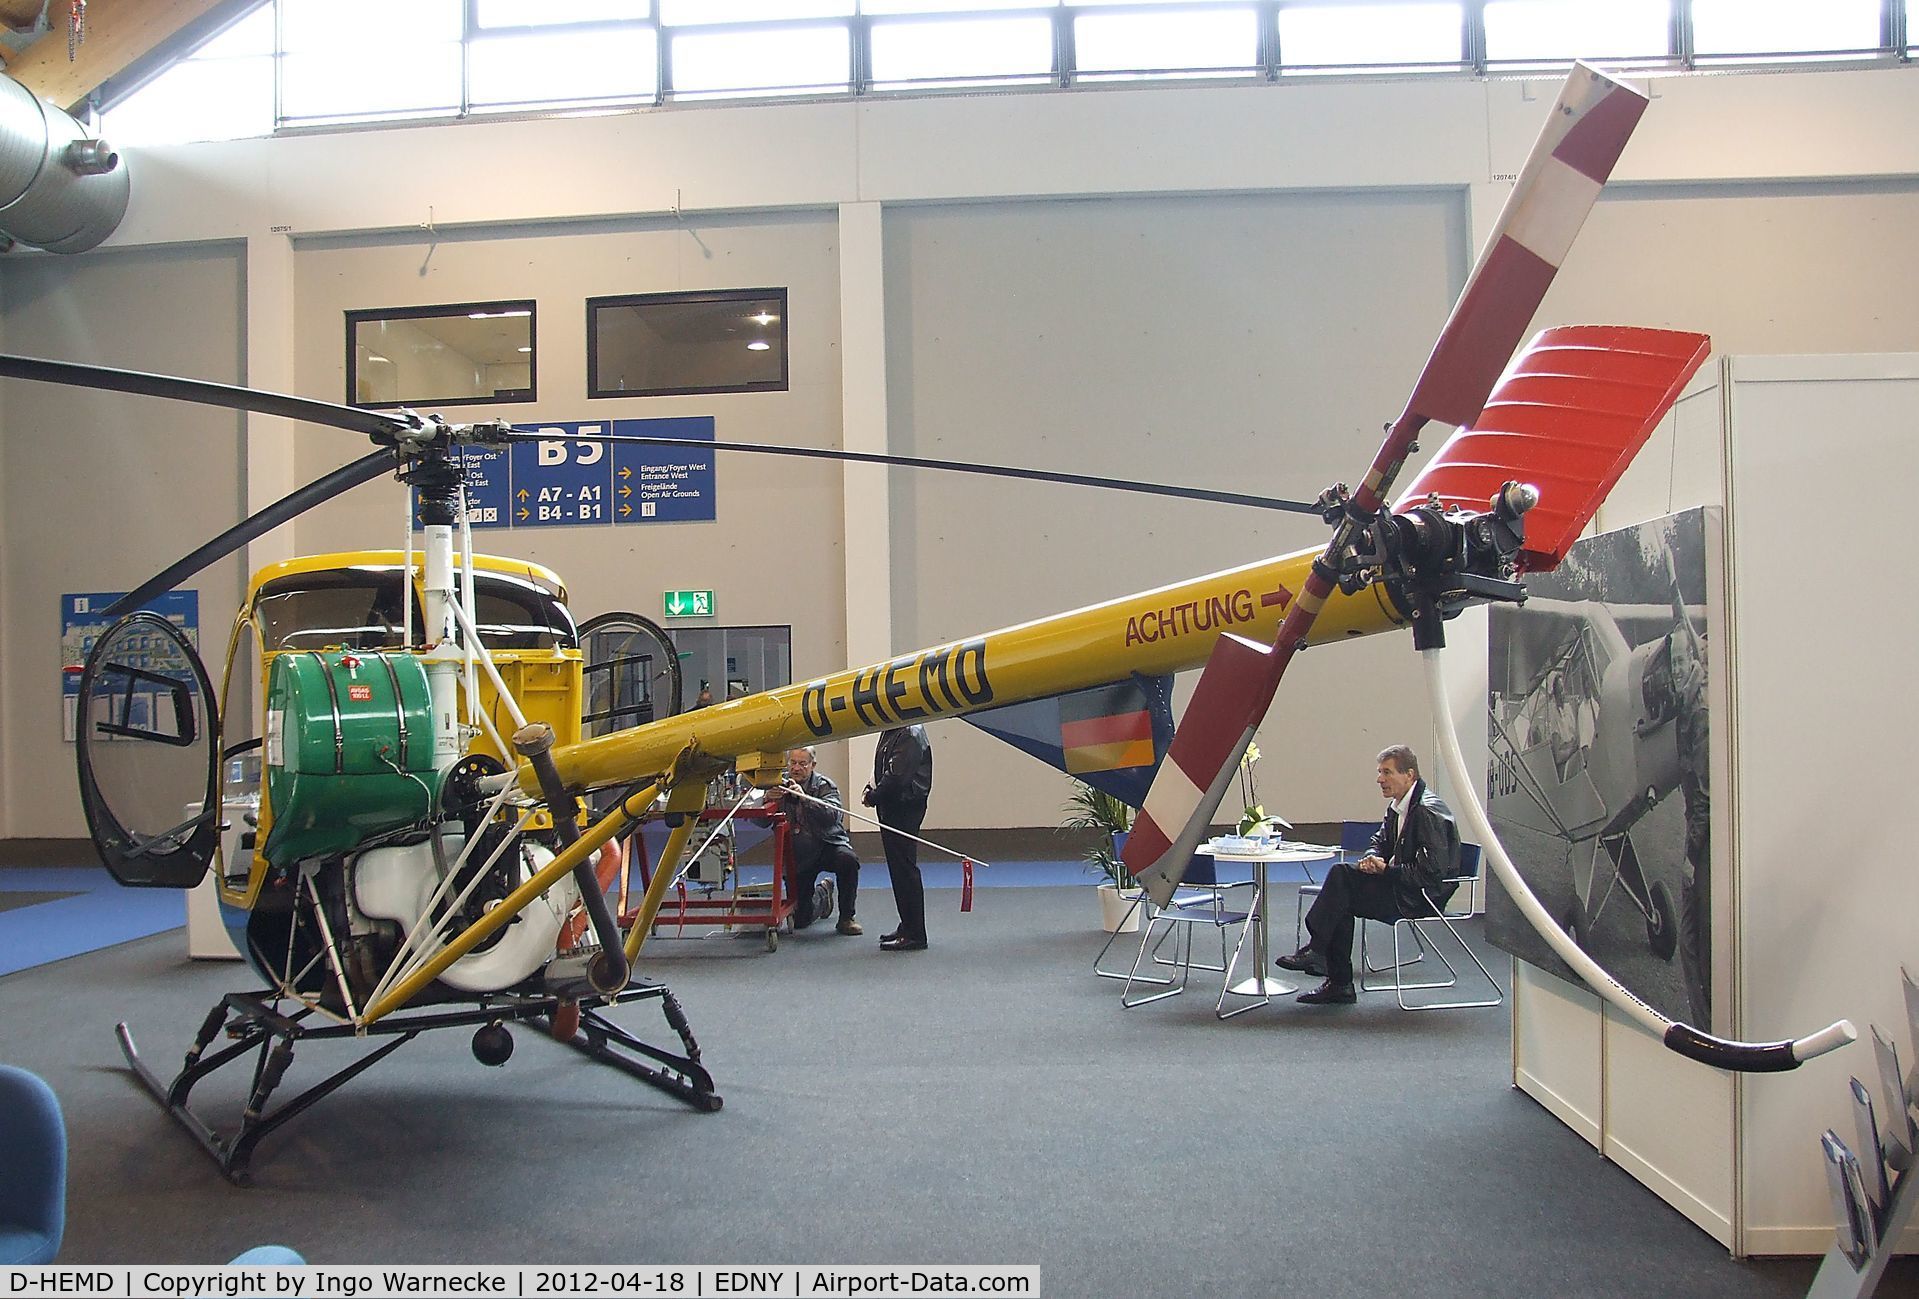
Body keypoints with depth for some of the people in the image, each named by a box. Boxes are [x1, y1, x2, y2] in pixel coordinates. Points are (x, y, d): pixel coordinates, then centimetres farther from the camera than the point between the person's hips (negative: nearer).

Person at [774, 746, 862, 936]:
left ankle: (846, 918, -15)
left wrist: (804, 798, -37)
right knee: (800, 920, 1)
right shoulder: (780, 784, 1)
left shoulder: (824, 786, -6)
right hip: (798, 855, 2)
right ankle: (822, 893, 38)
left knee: (847, 859, -37)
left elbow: (832, 816, -26)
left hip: (828, 844, -2)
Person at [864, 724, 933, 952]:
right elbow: (882, 770, 20)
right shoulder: (891, 733, 14)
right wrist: (871, 789, 3)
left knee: (904, 869, -7)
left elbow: (897, 777, -24)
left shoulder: (910, 735, -17)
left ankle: (914, 934, -2)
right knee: (898, 868, 15)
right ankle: (907, 927, 25)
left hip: (905, 808, -10)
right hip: (892, 808, 10)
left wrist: (873, 797, -13)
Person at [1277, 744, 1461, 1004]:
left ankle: (1316, 952, -14)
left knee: (1341, 876, -20)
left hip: (1424, 897, -9)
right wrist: (1372, 858, -4)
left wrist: (1385, 869, -17)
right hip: (1402, 887, 9)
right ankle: (1339, 985, -6)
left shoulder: (1428, 811, -18)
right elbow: (1380, 840, 20)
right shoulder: (1398, 805, 11)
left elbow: (1431, 872, -24)